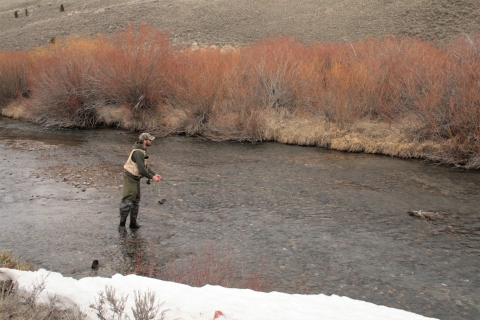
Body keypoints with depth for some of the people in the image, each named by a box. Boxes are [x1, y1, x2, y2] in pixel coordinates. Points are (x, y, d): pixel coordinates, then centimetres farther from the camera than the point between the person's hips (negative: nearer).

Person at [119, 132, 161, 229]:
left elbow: (145, 166, 14)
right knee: (128, 201, -7)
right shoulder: (138, 152, -23)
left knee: (136, 201, 16)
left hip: (136, 179, 11)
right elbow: (142, 169, -26)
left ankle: (133, 223, 26)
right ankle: (122, 224, 2)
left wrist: (154, 174, 5)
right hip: (130, 178, -11)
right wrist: (152, 177, -16)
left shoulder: (142, 151, 9)